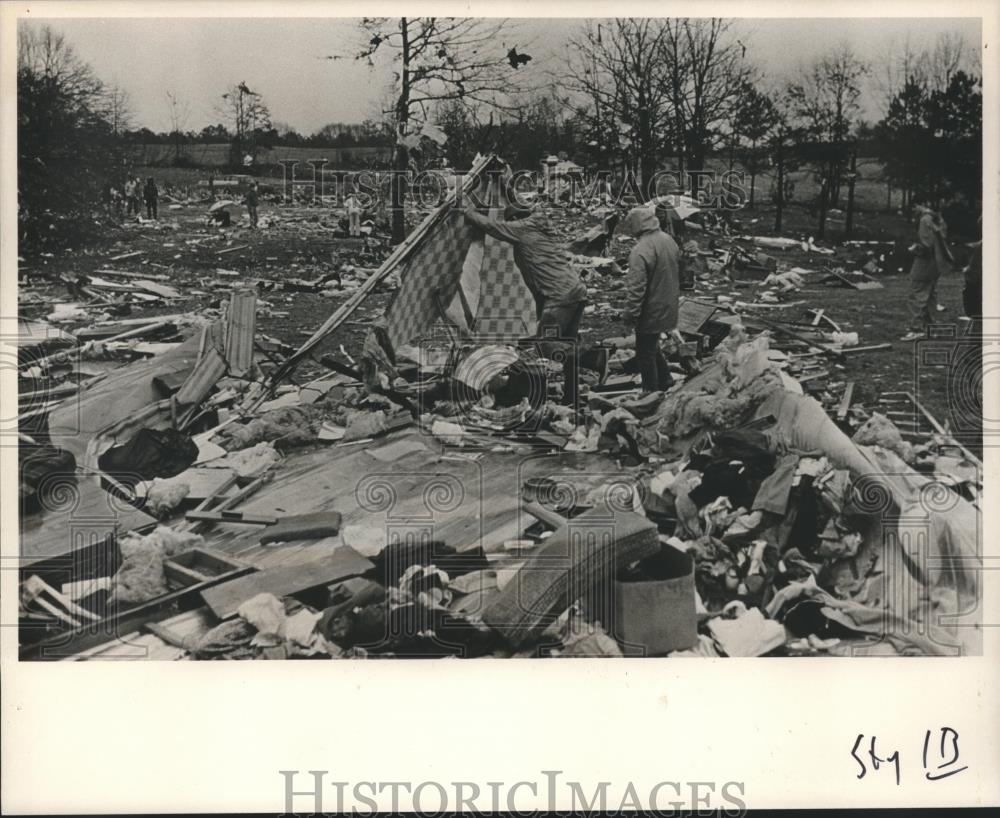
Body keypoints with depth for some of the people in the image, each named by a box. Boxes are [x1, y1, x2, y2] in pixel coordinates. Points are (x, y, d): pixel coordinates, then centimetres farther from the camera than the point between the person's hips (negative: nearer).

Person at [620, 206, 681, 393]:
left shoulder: (641, 251, -26)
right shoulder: (669, 241, 3)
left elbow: (636, 287, -25)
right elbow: (678, 274, 16)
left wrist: (631, 313, -16)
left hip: (651, 313, -8)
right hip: (668, 308, 9)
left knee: (645, 352, 7)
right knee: (653, 346, 25)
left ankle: (651, 391, 17)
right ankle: (665, 381, 35)